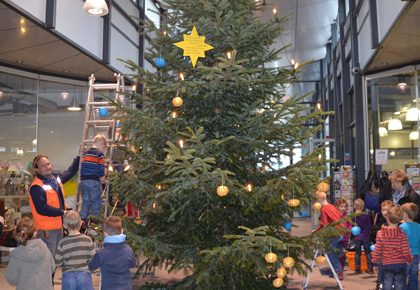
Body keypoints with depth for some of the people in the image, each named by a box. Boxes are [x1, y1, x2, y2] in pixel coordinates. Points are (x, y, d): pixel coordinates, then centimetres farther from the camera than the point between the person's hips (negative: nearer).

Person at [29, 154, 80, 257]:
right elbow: (41, 208, -25)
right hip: (47, 229, -9)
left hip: (58, 226, 9)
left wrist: (79, 157, 23)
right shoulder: (36, 187, -18)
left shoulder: (56, 179, 7)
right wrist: (62, 212, -23)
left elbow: (71, 172, 26)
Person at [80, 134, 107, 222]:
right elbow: (101, 167, -9)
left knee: (86, 200, 14)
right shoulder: (100, 153, -6)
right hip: (94, 180, -7)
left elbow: (83, 164, 18)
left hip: (83, 180, 7)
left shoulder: (86, 152, 16)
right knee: (97, 200, 3)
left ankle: (83, 217, 12)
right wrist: (102, 176, 6)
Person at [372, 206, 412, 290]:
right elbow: (406, 252, -8)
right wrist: (410, 259, 13)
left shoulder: (380, 233, -7)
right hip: (401, 264, 0)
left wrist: (374, 262, 8)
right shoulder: (402, 234, -9)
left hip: (386, 265, 0)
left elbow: (377, 250, -5)